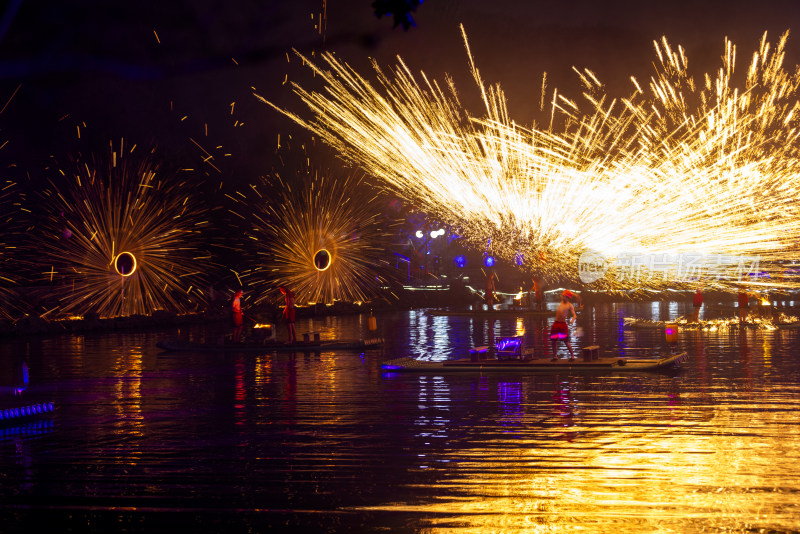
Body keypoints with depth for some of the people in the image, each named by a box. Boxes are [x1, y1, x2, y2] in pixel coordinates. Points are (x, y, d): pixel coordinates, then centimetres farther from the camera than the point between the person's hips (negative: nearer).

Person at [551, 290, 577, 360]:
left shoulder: (569, 305, -6)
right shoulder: (561, 303, 12)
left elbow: (574, 315, -14)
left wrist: (572, 320, -30)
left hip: (563, 324, -6)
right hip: (556, 323, 6)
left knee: (566, 341, -6)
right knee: (553, 341, 7)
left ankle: (572, 356, 6)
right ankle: (555, 356, 19)